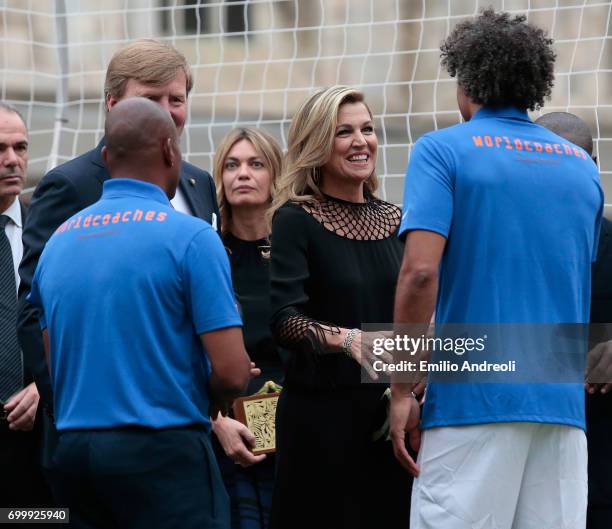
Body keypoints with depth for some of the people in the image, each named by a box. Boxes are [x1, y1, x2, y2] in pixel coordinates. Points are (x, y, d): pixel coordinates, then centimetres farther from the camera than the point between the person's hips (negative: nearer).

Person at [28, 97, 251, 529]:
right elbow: (232, 374, -13)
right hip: (163, 453, -6)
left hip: (73, 447, 6)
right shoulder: (189, 236, -9)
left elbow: (56, 366, 15)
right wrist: (206, 402, 8)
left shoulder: (58, 240, 9)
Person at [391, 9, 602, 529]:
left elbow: (420, 272, -13)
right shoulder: (582, 166, 15)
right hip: (564, 403, 5)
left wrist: (401, 390, -8)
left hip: (474, 400, -5)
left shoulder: (444, 151, -2)